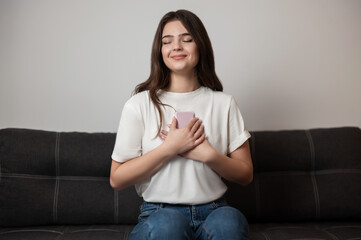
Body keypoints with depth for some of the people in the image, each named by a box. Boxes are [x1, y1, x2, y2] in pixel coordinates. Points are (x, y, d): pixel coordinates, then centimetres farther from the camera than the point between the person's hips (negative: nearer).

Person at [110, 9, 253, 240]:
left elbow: (245, 174, 8)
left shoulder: (224, 103, 7)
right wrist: (170, 147, -12)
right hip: (159, 212, -1)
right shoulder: (139, 105, 1)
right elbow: (117, 179, -2)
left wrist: (208, 154, -11)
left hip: (213, 210, 2)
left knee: (229, 219, -31)